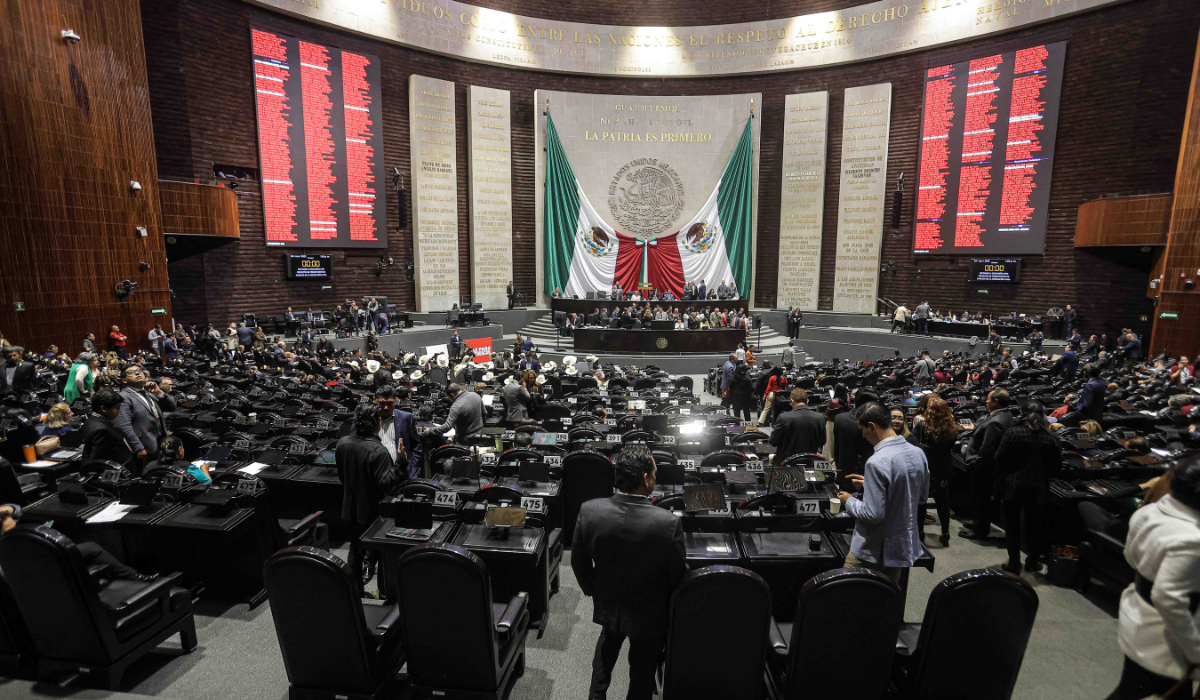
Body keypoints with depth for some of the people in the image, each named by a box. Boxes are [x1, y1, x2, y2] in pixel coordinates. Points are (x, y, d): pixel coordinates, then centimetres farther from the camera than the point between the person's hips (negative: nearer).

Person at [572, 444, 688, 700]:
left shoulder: (589, 511, -24)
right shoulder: (668, 523, -32)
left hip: (607, 605, 3)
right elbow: (678, 574, -17)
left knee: (607, 644, 35)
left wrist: (591, 590, 11)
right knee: (643, 669, 24)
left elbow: (578, 561, -8)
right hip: (650, 615, -3)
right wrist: (672, 609, 4)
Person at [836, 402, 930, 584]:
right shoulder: (918, 453, -2)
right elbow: (922, 497, 12)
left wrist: (849, 501, -6)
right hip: (905, 547, 8)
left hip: (873, 551, -7)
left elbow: (873, 514, -25)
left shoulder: (877, 462, -27)